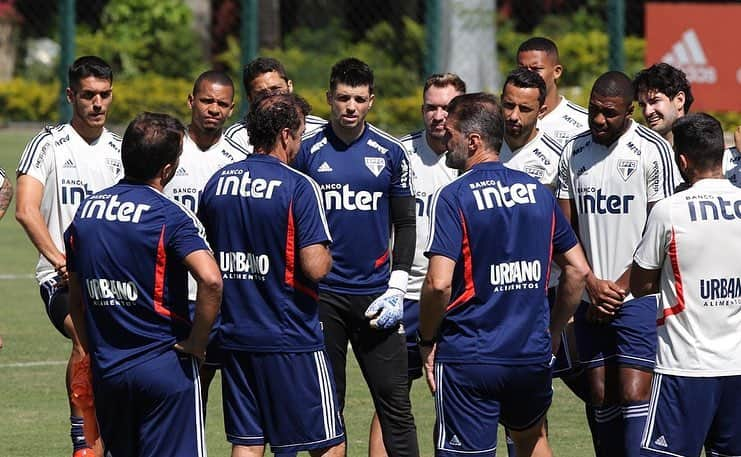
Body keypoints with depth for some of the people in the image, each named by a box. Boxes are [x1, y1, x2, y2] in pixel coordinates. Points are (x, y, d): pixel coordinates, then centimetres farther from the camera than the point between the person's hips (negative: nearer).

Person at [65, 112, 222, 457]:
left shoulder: (85, 211, 6)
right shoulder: (170, 217, -13)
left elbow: (75, 299, 14)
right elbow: (210, 279, -28)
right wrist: (196, 344, -15)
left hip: (106, 372, 6)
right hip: (164, 365, -6)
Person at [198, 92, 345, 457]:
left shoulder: (218, 182, 7)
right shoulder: (298, 187, -13)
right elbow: (315, 268, -18)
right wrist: (327, 256, 3)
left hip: (235, 338, 6)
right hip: (291, 341, -6)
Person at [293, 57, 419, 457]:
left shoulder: (390, 153, 4)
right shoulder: (308, 151, 2)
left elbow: (405, 224, 8)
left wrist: (397, 289, -1)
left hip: (375, 296, 0)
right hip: (322, 294, 0)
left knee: (394, 401, -2)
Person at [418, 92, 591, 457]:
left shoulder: (453, 197, -11)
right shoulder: (538, 192, 8)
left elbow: (438, 283, -19)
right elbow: (579, 270, 13)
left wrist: (427, 341, -4)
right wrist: (553, 331, 22)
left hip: (468, 359, -6)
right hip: (533, 354, 6)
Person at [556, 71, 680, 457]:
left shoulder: (652, 150, -6)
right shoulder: (574, 153, 9)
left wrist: (620, 287, -9)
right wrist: (593, 285, -2)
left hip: (637, 295, -5)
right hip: (592, 300, 5)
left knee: (633, 394, -11)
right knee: (601, 398, 5)